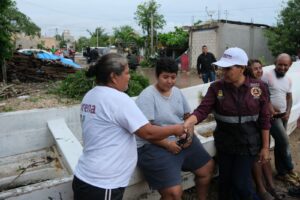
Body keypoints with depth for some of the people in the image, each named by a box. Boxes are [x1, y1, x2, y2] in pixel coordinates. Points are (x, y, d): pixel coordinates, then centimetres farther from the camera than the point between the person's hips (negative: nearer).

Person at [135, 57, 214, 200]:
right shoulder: (147, 96, -14)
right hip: (154, 146, -8)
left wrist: (189, 134, -4)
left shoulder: (177, 92, 8)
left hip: (182, 140, 8)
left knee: (208, 167, 16)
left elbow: (188, 116, 15)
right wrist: (167, 144, -22)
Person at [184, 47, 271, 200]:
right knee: (225, 182, 15)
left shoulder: (258, 87, -10)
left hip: (248, 144, -1)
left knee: (241, 183, 1)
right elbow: (202, 110, -21)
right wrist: (185, 125, -39)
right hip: (224, 143, 2)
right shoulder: (216, 87, -10)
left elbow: (264, 119, -5)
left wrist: (265, 147, -2)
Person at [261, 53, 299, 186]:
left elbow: (289, 97, 17)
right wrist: (269, 108, -17)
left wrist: (288, 112, 2)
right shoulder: (267, 76, -12)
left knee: (280, 143, 12)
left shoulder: (288, 80, 11)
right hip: (271, 115, -7)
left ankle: (281, 172, 24)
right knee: (284, 141, -10)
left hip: (283, 115, 7)